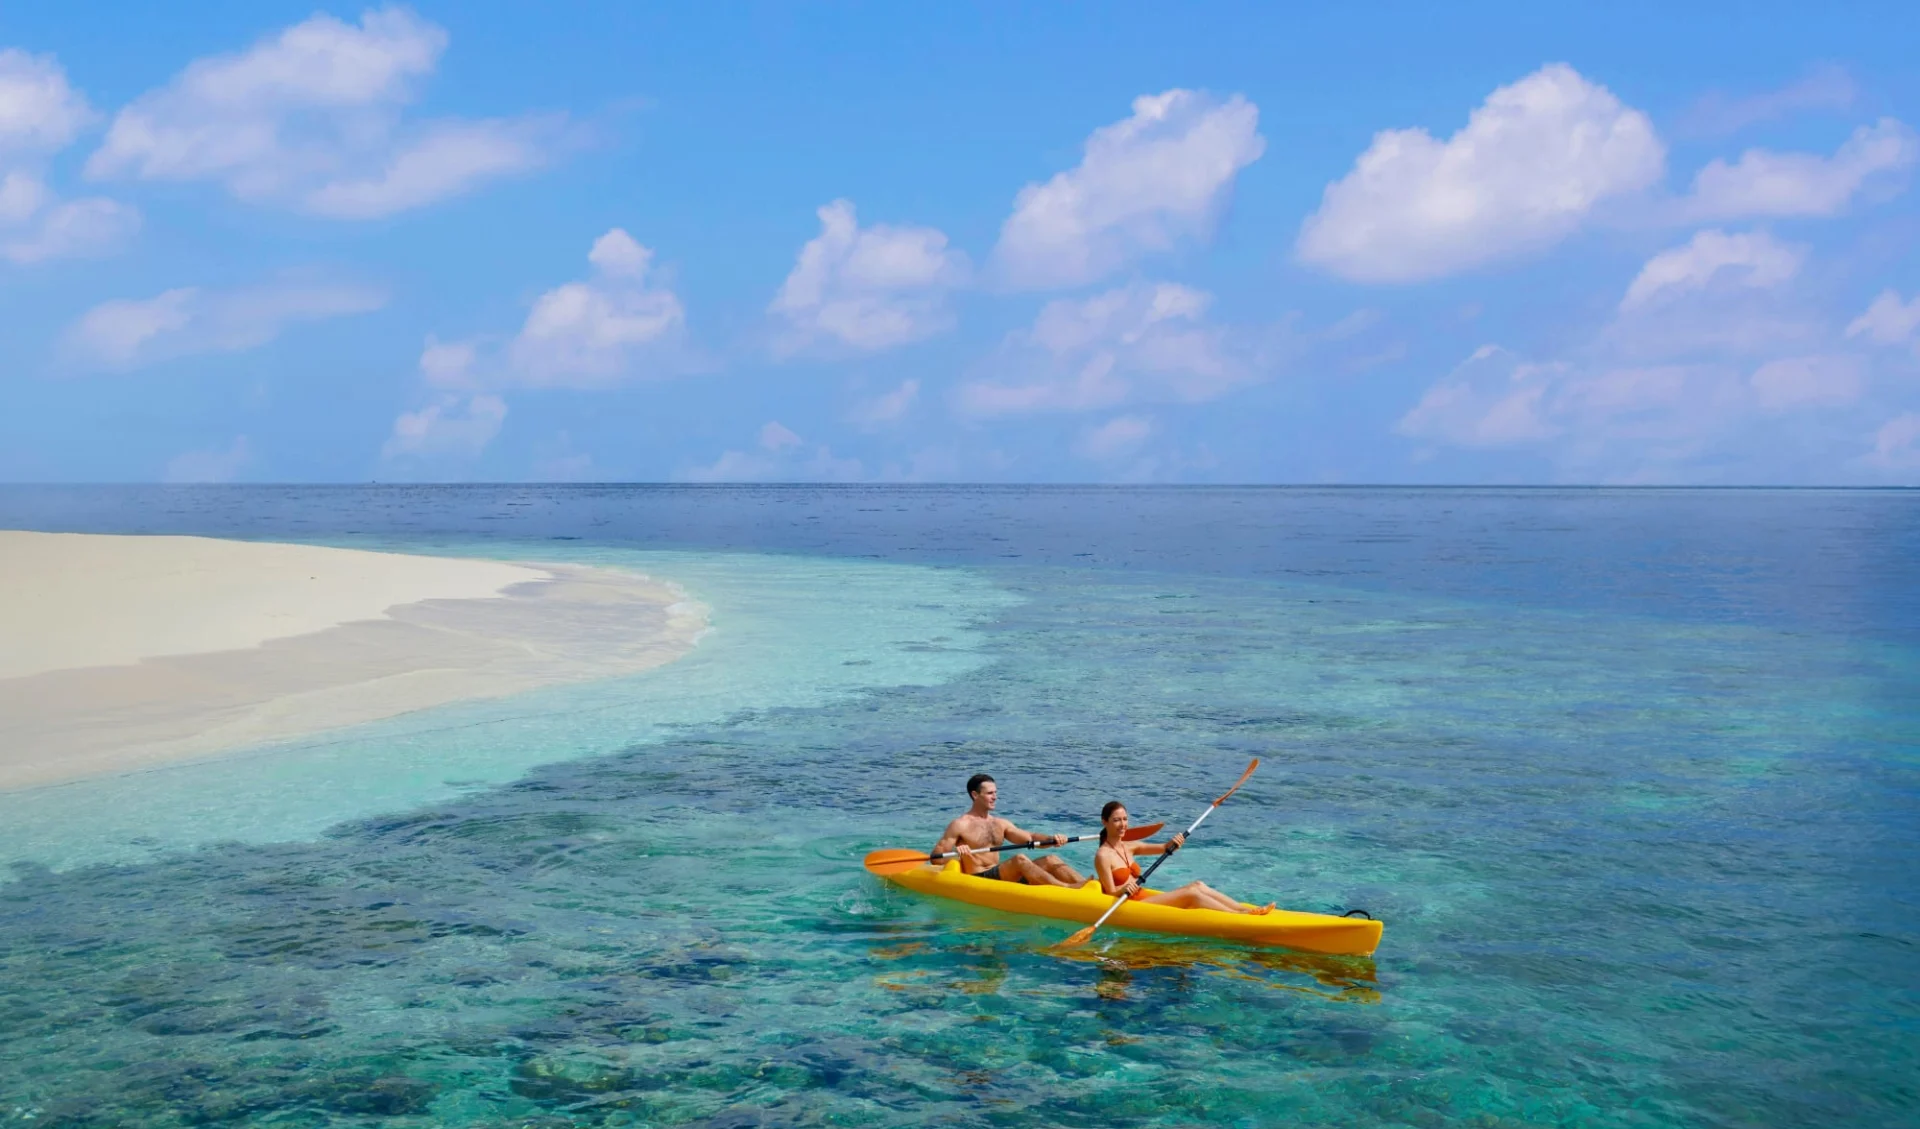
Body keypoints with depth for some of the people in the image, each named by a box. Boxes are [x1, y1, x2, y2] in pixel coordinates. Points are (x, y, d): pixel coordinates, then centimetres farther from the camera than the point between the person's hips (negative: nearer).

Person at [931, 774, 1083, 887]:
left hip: (1000, 876, 7)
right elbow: (936, 858, -8)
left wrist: (1052, 839, -9)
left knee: (1051, 860, -11)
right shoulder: (960, 825, -2)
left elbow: (1030, 838, 12)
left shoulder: (1001, 824, 19)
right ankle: (1067, 888, -43)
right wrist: (955, 850, -29)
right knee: (1020, 860, -33)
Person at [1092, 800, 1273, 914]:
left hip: (1145, 899, 9)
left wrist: (1172, 844, -13)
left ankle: (1245, 910, -14)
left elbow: (1163, 848, 9)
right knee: (1190, 893, -21)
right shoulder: (1103, 855, -11)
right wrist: (1124, 889, -35)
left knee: (1197, 886, -6)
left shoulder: (1129, 847, 14)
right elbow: (1111, 892, -14)